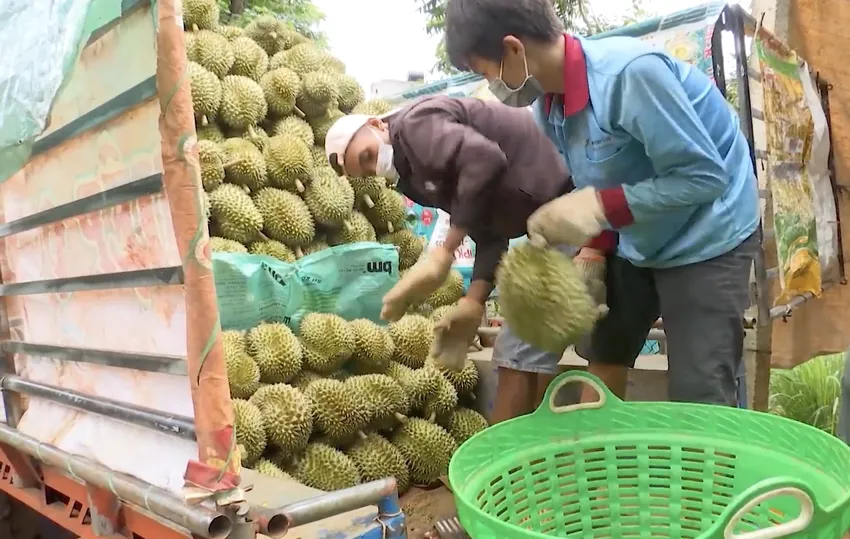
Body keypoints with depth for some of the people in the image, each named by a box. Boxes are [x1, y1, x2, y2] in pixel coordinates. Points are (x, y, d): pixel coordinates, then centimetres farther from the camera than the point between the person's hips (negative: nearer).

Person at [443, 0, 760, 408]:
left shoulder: (631, 72, -31)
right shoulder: (548, 105, -6)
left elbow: (706, 175, -29)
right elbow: (592, 186, 2)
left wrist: (601, 206, -32)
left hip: (708, 240, -7)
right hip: (636, 241, 8)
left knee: (698, 399, -5)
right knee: (603, 359, 16)